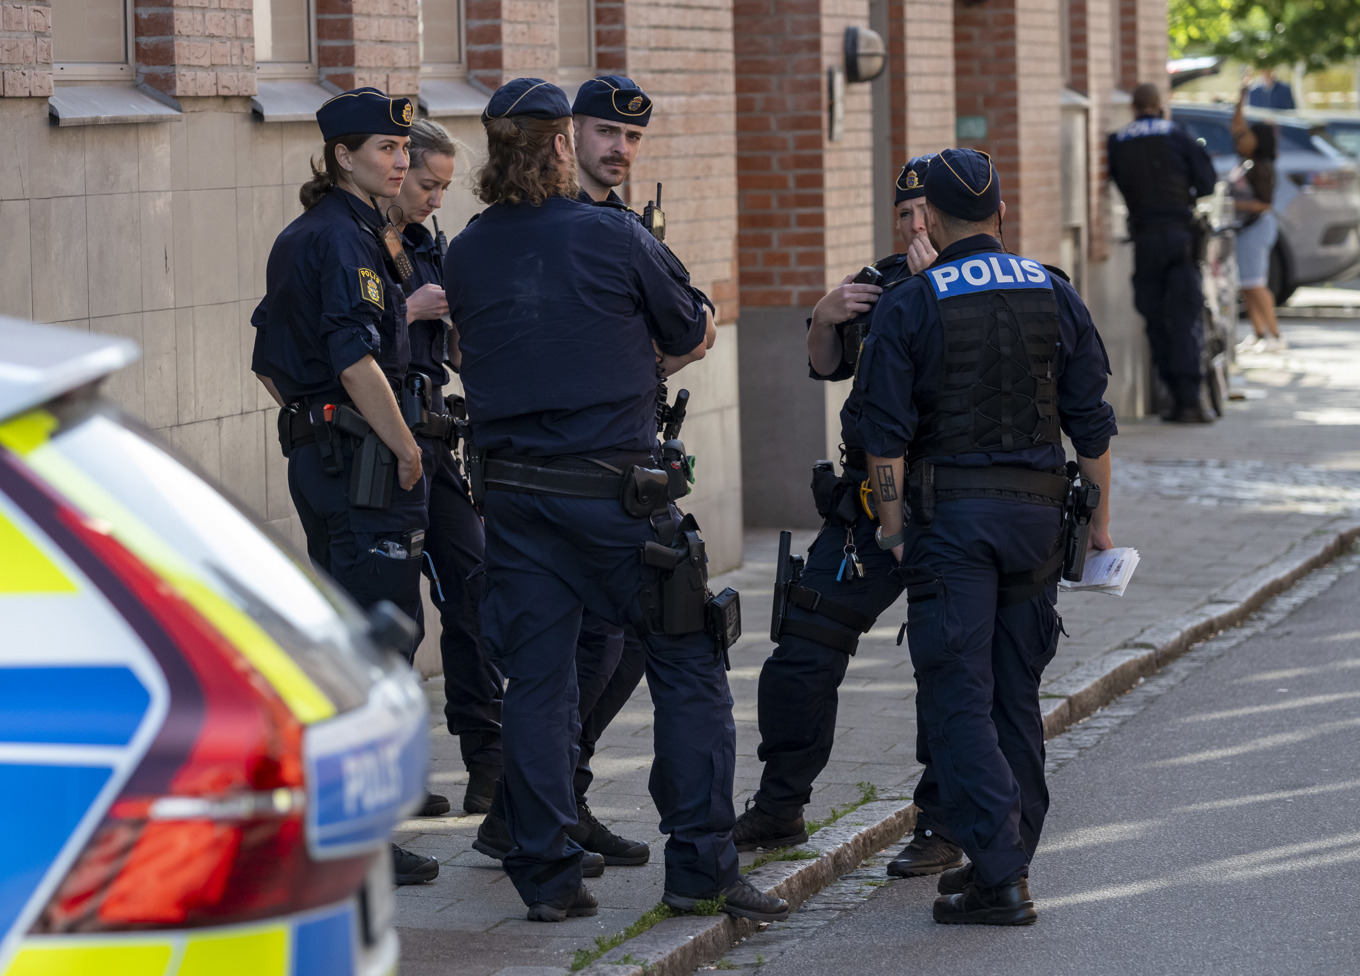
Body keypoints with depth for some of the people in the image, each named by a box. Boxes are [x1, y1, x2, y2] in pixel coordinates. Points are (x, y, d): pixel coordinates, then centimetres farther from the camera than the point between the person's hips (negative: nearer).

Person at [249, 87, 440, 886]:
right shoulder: (345, 238, -15)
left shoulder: (299, 240, 16)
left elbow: (269, 364, 22)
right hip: (362, 462, -10)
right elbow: (357, 364, -24)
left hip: (316, 455, 10)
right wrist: (408, 452, -15)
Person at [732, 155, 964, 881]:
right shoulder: (882, 283, 12)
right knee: (802, 656, 5)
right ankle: (779, 811, 18)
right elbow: (826, 365, 16)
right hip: (867, 507, 5)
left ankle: (941, 828, 11)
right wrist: (826, 319, -4)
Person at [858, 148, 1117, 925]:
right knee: (1018, 693, 15)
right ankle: (1008, 855, 20)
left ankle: (999, 876, -11)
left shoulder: (908, 308, -6)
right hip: (1037, 511, 4)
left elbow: (887, 434, -8)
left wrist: (893, 526, 2)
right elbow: (1091, 422, 4)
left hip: (950, 514, -4)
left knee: (958, 698, -3)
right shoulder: (1055, 296, 5)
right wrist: (1100, 520, 12)